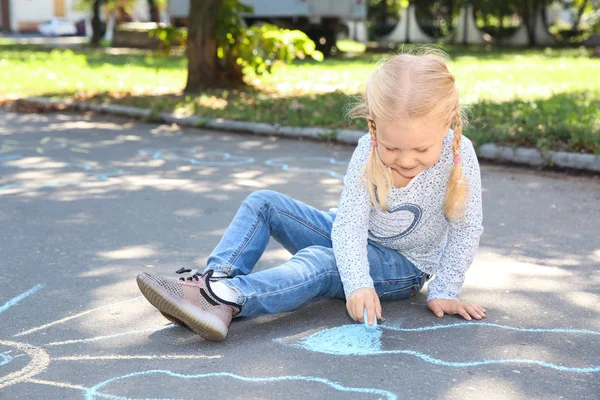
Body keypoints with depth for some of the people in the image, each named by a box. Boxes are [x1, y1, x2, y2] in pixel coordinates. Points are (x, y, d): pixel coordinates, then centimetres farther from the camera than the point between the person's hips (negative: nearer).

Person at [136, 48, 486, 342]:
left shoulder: (459, 154, -25)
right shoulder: (368, 151, -21)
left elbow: (467, 230, -16)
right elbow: (350, 223, -27)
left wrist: (443, 292, -17)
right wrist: (358, 282, -43)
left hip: (403, 264, -4)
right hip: (352, 245, 4)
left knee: (318, 263, -35)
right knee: (264, 203, -8)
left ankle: (224, 300, -51)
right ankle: (217, 278, -26)